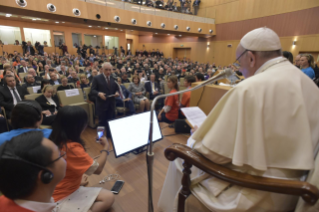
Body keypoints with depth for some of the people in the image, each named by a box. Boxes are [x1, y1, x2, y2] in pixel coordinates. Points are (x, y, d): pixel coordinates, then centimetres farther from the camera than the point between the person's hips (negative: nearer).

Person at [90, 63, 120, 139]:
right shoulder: (97, 78, -4)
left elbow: (117, 89, 14)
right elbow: (92, 91, -8)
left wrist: (117, 92, -10)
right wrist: (99, 93, -28)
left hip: (111, 104, 4)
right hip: (102, 104, -3)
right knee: (102, 122, 7)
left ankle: (110, 136, 29)